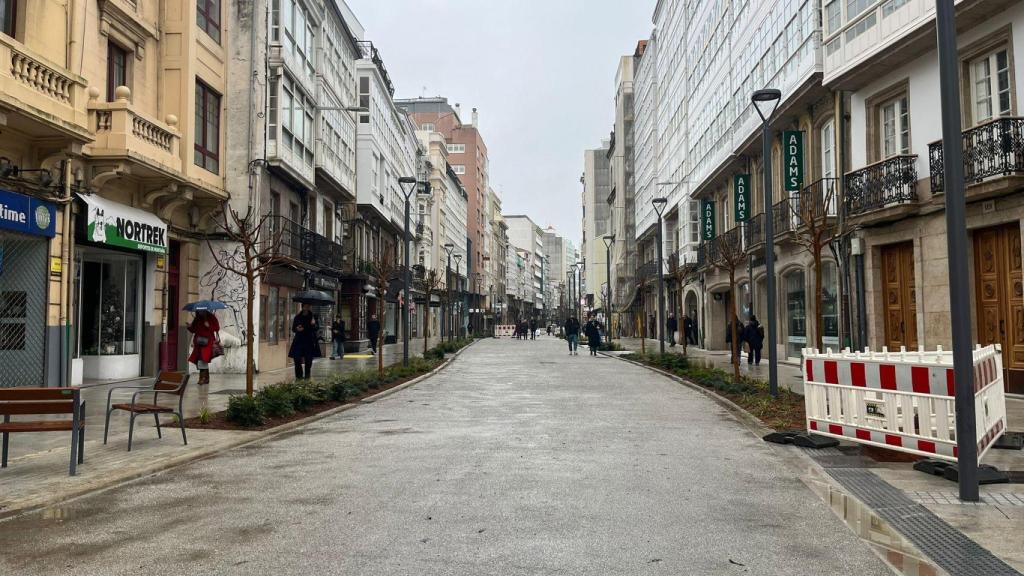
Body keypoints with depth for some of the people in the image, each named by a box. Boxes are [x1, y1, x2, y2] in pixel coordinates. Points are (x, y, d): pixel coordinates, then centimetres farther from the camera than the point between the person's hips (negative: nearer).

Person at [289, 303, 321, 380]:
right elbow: (293, 329, 8)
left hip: (309, 341, 0)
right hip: (299, 341, 0)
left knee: (308, 360, 1)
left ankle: (307, 376, 13)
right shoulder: (298, 317, 4)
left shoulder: (312, 317, 3)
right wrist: (297, 329, -13)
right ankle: (299, 376, 6)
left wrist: (313, 324, -18)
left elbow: (315, 329, 2)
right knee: (297, 359, -7)